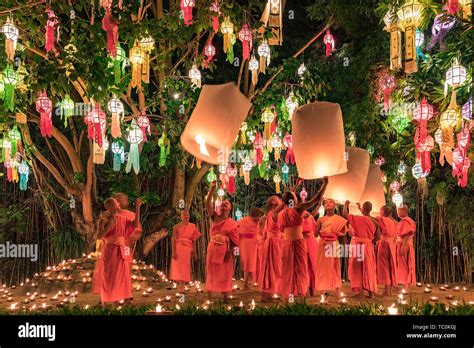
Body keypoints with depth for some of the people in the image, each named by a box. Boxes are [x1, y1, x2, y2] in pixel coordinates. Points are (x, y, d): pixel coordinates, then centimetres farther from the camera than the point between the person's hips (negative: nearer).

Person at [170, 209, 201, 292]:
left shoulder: (192, 226, 5)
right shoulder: (177, 226, -3)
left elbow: (194, 240, 8)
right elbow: (173, 239, -7)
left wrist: (194, 251, 7)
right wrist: (173, 251, -14)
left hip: (188, 249, 3)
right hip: (178, 248, -3)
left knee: (185, 267, 5)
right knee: (178, 266, -4)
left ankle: (182, 284, 14)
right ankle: (179, 285, 2)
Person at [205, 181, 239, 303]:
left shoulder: (232, 223, 1)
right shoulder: (214, 217, 6)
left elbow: (234, 240, -3)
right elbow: (208, 203, -6)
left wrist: (229, 253, -14)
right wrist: (212, 188, -17)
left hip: (224, 250, -2)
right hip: (212, 249, 2)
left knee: (224, 274, 3)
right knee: (211, 272, 4)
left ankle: (225, 298, 11)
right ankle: (209, 298, 10)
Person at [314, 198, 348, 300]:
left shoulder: (339, 219, 5)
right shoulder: (321, 219, 2)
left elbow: (343, 232, 5)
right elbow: (315, 234, 1)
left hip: (335, 245, 1)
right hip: (323, 245, -1)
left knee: (336, 268, 4)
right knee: (323, 268, 0)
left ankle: (339, 294, 7)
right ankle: (323, 293, 6)